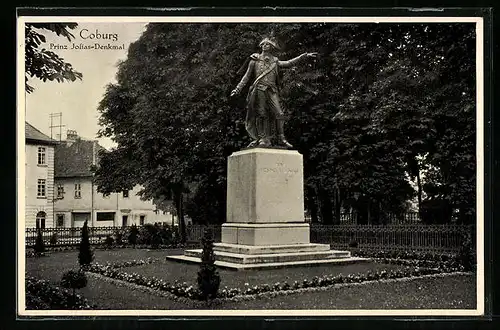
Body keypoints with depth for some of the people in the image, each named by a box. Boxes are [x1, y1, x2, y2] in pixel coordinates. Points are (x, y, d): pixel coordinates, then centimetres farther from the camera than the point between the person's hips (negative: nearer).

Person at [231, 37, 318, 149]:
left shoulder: (275, 62, 19)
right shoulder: (255, 60, 13)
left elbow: (289, 63, 14)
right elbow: (247, 76, 14)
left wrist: (305, 55, 10)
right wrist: (238, 89, 7)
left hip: (272, 91, 2)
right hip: (259, 89, -2)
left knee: (279, 114, -8)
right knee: (261, 115, -6)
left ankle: (281, 139, -6)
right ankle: (262, 139, -4)